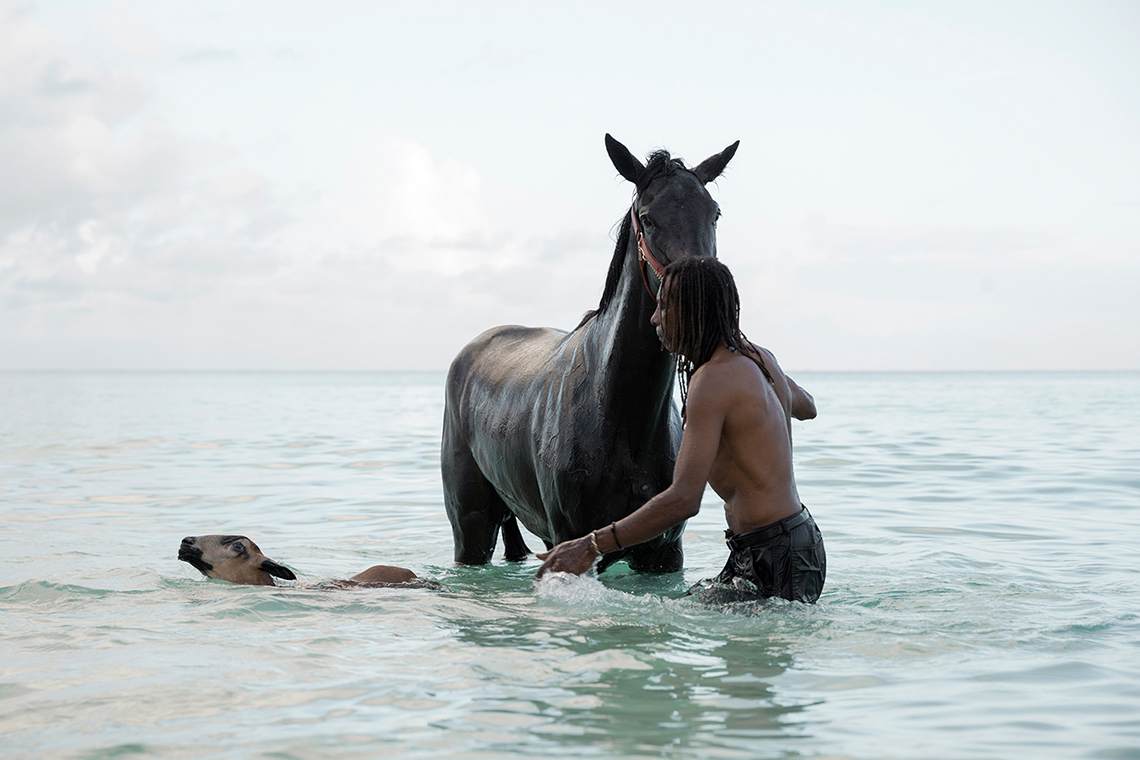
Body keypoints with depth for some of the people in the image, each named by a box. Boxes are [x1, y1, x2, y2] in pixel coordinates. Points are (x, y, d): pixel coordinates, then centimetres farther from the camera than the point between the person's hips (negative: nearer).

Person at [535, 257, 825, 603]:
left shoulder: (711, 381, -18)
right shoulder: (760, 359, 10)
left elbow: (683, 500, -26)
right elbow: (807, 407, 35)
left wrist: (590, 547, -23)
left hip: (775, 559, -10)